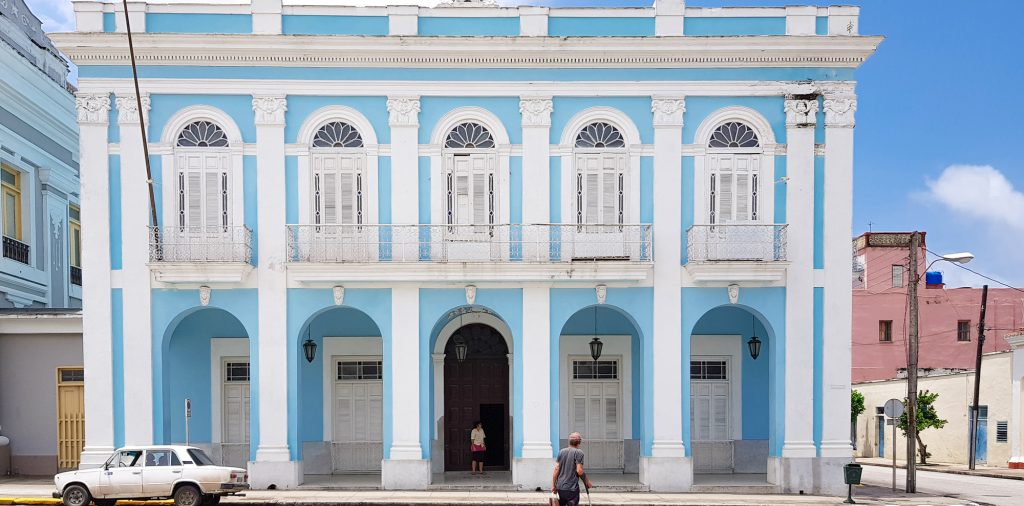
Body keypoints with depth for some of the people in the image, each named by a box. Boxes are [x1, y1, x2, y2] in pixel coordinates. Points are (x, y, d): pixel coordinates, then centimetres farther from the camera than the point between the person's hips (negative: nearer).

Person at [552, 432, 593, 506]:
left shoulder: (561, 452, 8)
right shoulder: (579, 452, -7)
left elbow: (556, 469, 5)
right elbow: (579, 471, -12)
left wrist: (553, 485, 9)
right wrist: (587, 482, 1)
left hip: (560, 487, 5)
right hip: (572, 488, -5)